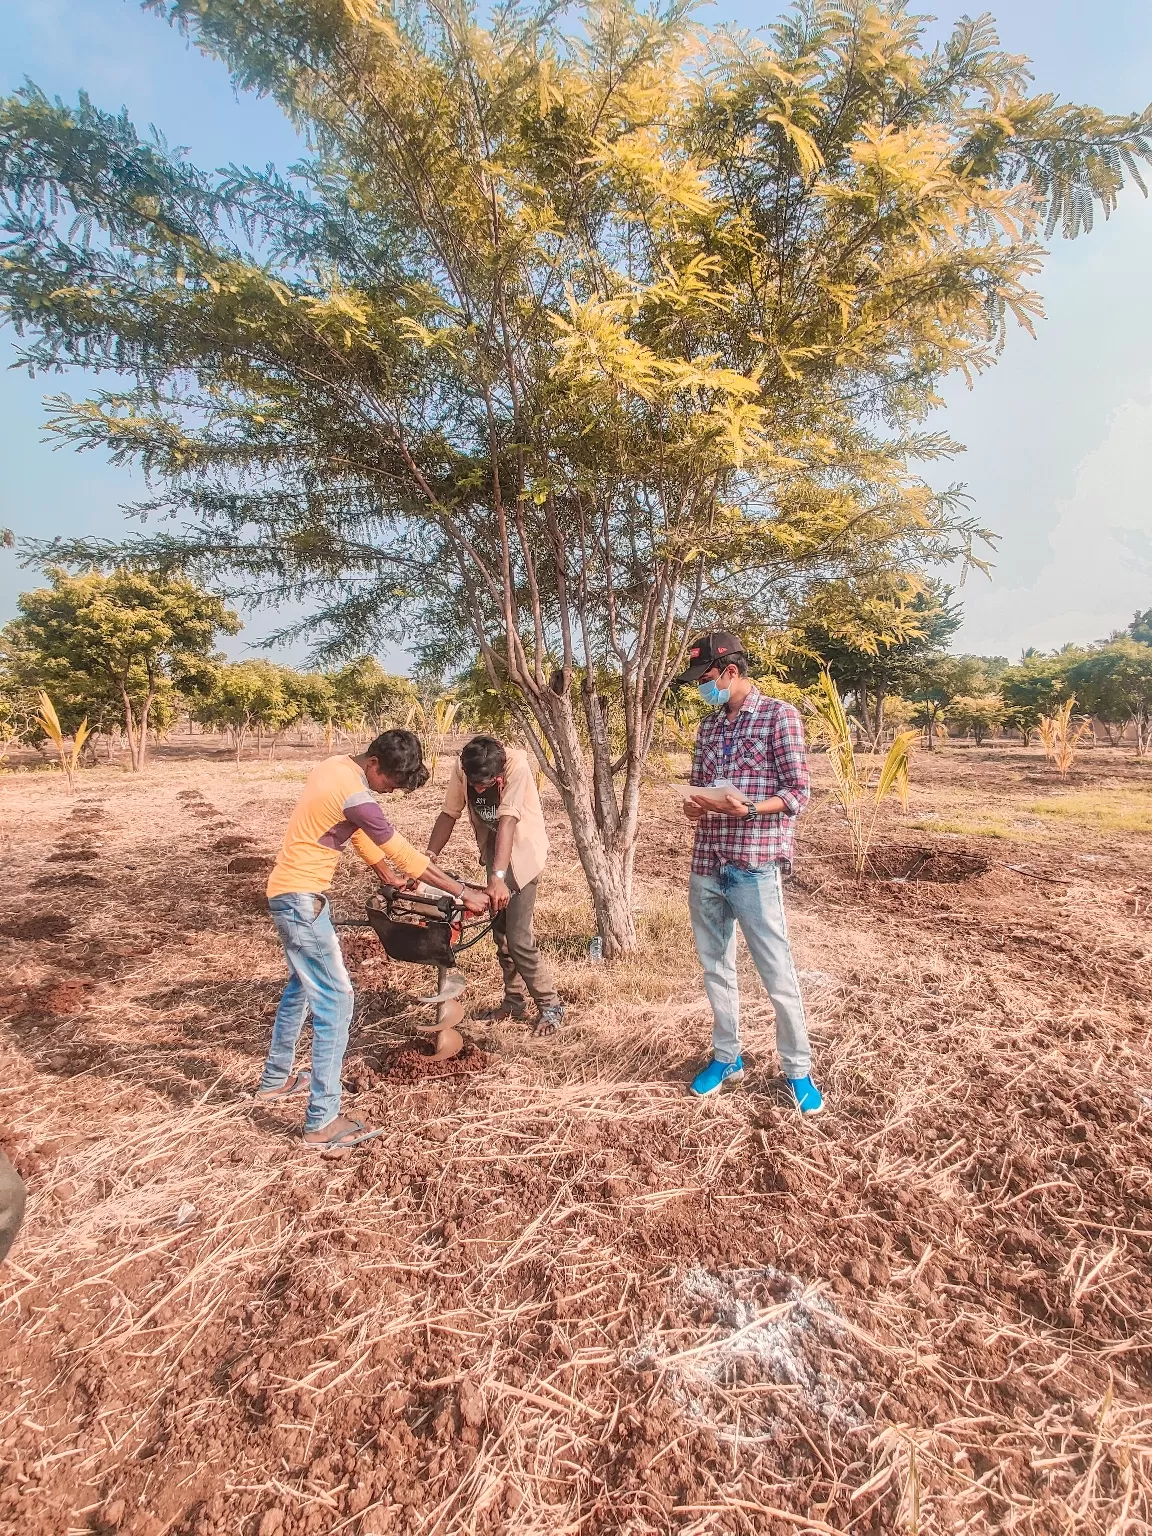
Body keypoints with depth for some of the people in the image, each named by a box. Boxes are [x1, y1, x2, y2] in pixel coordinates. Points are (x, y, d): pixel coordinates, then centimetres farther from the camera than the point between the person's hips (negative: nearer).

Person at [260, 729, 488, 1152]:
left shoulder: (336, 766, 5)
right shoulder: (353, 794, -25)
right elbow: (404, 853, -21)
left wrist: (389, 878, 17)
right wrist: (464, 891, -14)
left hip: (293, 891, 10)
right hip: (301, 898, -10)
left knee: (303, 984, 25)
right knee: (335, 999, -6)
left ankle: (276, 1079, 41)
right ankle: (322, 1122, 2)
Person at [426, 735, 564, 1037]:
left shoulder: (517, 765, -31)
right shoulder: (461, 768, -15)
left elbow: (508, 821, -38)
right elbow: (449, 814, -8)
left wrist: (498, 876, -44)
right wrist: (428, 857, -16)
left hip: (522, 851, -6)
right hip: (493, 849, 6)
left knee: (518, 936, -9)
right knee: (500, 931, 14)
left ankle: (551, 1006, 9)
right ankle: (515, 1001, 31)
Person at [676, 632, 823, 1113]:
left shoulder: (779, 715, -5)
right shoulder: (709, 725, 14)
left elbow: (798, 793, -8)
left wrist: (747, 808, -25)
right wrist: (693, 805, -5)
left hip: (754, 867, -6)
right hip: (706, 866, 6)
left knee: (778, 975, 4)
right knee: (715, 966, 16)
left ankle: (798, 1070, 23)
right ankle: (726, 1057, 33)